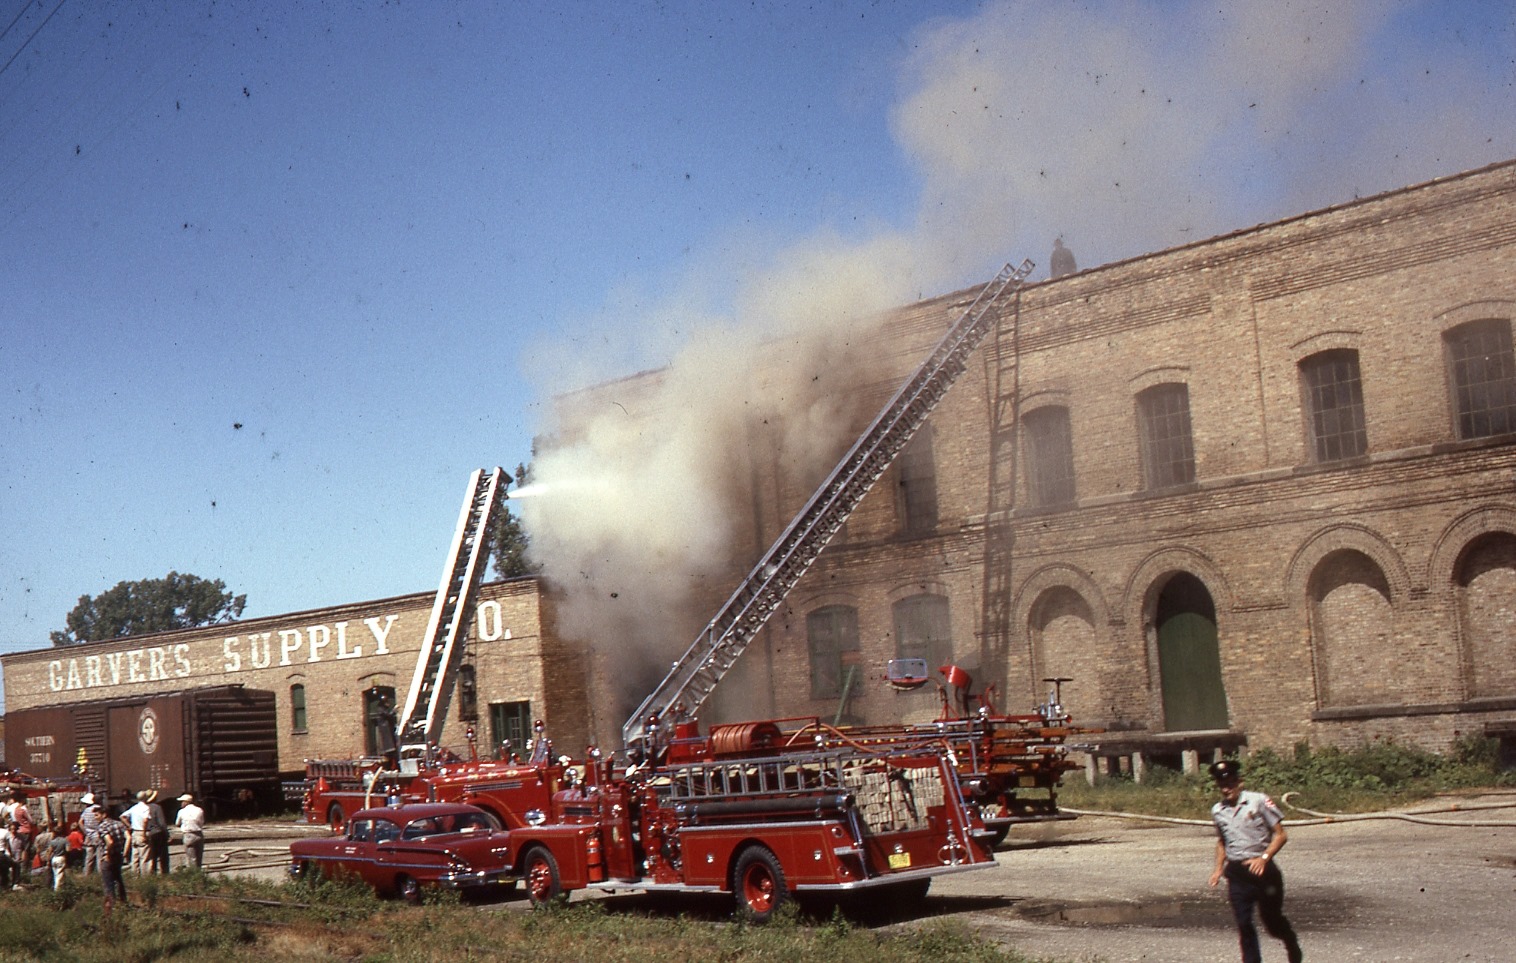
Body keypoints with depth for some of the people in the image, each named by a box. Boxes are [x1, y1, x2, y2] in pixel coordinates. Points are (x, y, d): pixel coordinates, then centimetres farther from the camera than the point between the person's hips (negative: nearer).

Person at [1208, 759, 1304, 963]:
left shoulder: (1259, 801, -9)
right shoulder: (1217, 811, 6)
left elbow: (1281, 835, -7)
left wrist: (1264, 858, -20)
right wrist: (1219, 869, 10)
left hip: (1263, 869, -3)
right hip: (1236, 873, 3)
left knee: (1272, 919, 9)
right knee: (1243, 924, -3)